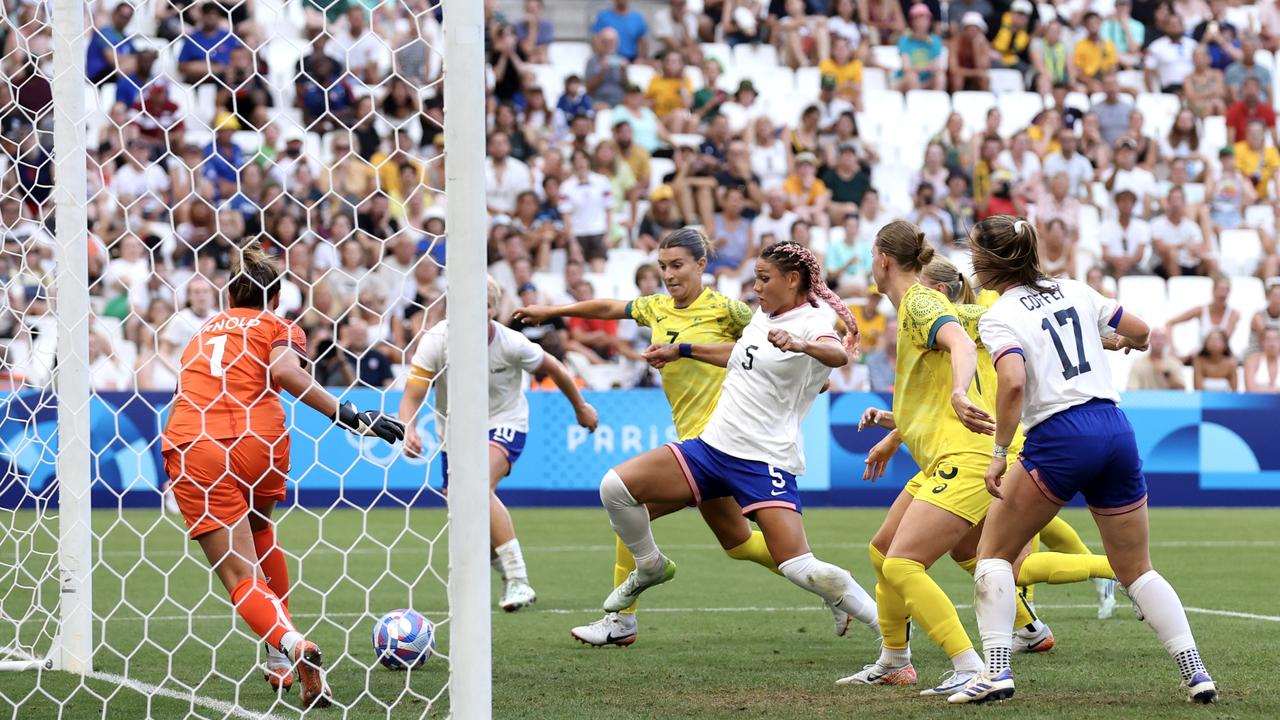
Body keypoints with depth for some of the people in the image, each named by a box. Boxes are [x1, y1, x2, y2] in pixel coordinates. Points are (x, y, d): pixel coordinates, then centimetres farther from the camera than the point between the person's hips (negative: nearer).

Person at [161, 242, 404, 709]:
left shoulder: (203, 330, 28)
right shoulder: (279, 328, 13)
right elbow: (286, 372, -9)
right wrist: (349, 417, -12)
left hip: (189, 448, 1)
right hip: (257, 443, -1)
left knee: (241, 575, -4)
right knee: (259, 537, 29)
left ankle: (289, 644, -32)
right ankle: (282, 664, 31)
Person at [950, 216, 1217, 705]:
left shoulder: (998, 319, -3)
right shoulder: (1075, 292, 13)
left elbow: (1013, 382, -21)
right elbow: (1141, 332, 21)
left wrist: (999, 453, -15)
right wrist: (1126, 341, 44)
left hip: (1058, 439, -5)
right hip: (1116, 430, 6)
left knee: (994, 551, 10)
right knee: (1137, 571, 15)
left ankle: (996, 670, -4)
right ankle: (1196, 673, 4)